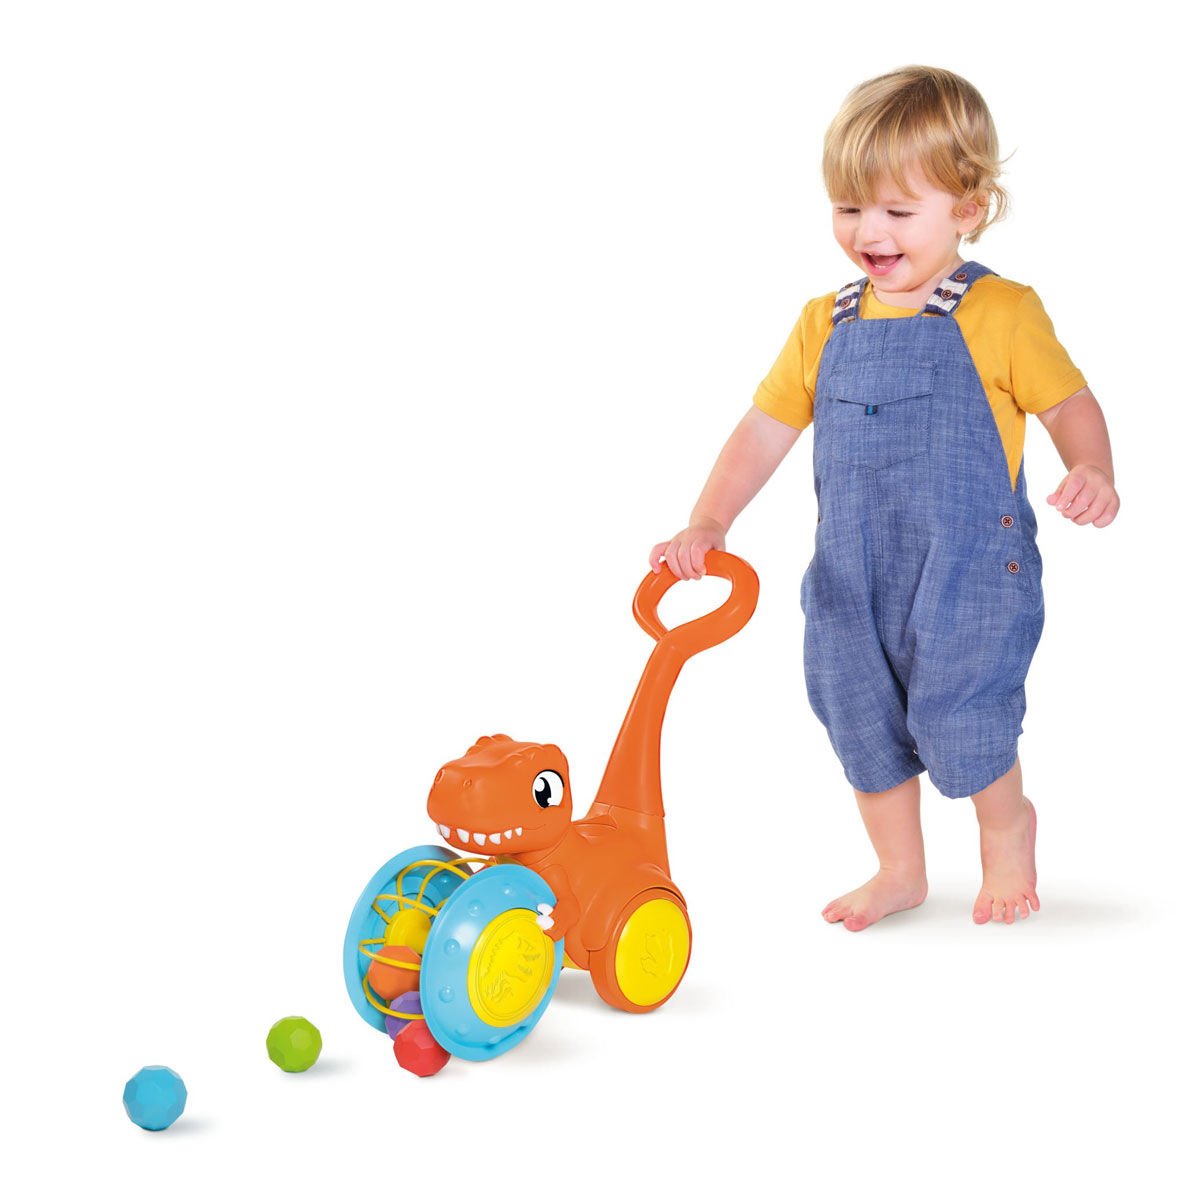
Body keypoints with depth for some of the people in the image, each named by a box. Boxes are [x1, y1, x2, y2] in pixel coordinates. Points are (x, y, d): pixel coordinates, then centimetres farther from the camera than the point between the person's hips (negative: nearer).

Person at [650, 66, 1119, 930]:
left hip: (969, 565, -5)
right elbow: (765, 428, 8)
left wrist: (1092, 474, -22)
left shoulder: (999, 314, -6)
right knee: (860, 719, 10)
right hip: (854, 573, 5)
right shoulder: (826, 325, 7)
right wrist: (708, 524, -1)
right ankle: (900, 868, 32)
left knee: (956, 712, -9)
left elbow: (1070, 403, -2)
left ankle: (1007, 825, 25)